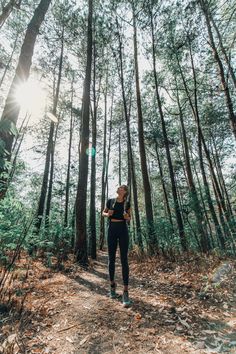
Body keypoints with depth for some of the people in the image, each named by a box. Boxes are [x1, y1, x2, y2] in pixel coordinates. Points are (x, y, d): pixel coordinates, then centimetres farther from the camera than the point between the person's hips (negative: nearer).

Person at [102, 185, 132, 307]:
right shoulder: (110, 201, 4)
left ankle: (126, 292, 0)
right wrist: (108, 214, -8)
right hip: (112, 230, 1)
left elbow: (129, 218, 12)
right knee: (111, 259, 8)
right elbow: (103, 213, 16)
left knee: (124, 259, -6)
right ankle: (112, 284, 30)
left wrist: (127, 217, -13)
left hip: (123, 230, -1)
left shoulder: (127, 203, 2)